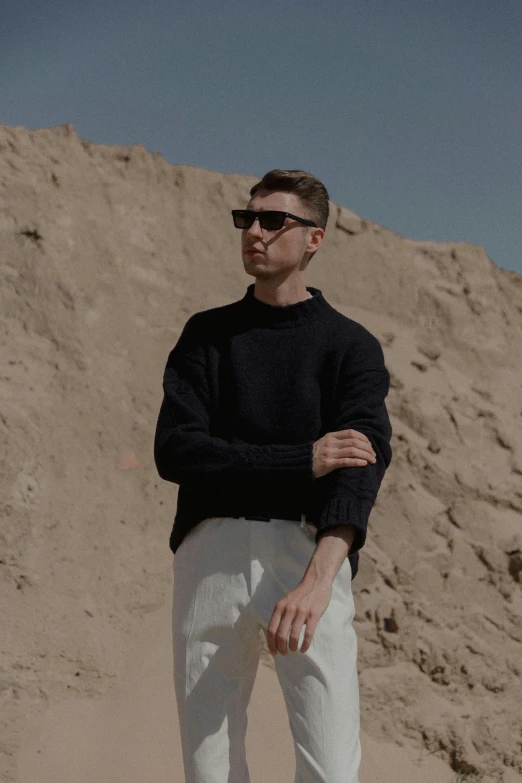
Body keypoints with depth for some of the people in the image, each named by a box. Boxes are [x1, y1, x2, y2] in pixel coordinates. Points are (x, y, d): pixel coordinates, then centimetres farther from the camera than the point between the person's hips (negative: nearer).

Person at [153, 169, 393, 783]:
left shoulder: (351, 345, 5)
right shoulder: (206, 334, 14)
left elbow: (359, 472, -10)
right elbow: (174, 451, 0)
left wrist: (316, 580, -27)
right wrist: (303, 460, -11)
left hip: (311, 553, -2)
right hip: (211, 549, 2)